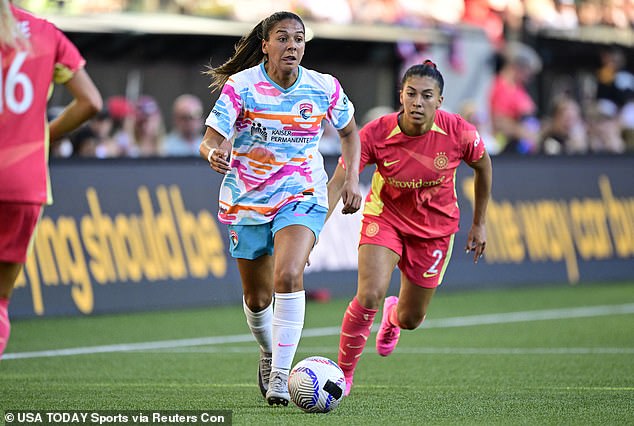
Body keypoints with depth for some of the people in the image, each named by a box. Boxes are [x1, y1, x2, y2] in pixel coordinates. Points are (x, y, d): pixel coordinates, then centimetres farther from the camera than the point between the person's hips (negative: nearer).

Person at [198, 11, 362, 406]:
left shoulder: (325, 88, -6)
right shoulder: (241, 86, -13)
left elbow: (349, 131, 13)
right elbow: (209, 140, -17)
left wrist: (353, 177, 0)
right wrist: (215, 153, -41)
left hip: (301, 196, 0)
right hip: (246, 201, 1)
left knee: (288, 276, -26)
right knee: (256, 297, 11)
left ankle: (280, 376, -22)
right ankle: (269, 352, 44)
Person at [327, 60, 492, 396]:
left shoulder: (459, 132, -22)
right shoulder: (376, 133, -25)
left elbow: (483, 166, -1)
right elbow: (337, 182, -23)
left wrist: (479, 224, 6)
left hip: (434, 228, 2)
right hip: (384, 216, -2)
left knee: (410, 319, 10)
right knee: (369, 295, -26)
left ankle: (393, 315, 52)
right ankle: (343, 373, -5)